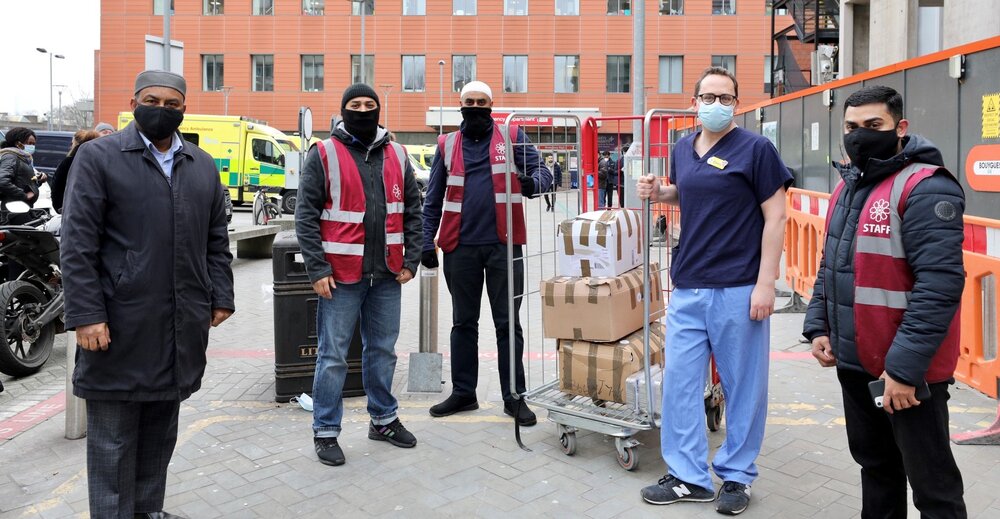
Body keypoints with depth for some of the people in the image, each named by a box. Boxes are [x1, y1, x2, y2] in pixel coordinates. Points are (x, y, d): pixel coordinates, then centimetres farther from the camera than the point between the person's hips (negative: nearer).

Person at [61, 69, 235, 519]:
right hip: (120, 326, -4)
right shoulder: (98, 157, -1)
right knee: (113, 435, 5)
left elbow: (216, 240, 16)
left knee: (161, 430, 15)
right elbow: (77, 244, -7)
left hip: (182, 328, 5)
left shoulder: (203, 166, 13)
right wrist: (86, 315, -13)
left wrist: (221, 297, 8)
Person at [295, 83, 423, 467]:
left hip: (388, 275, 4)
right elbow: (306, 216, -6)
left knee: (383, 350, 16)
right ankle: (325, 432, 17)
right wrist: (317, 270, -12)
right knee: (333, 356, 3)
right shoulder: (324, 155, -3)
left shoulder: (396, 156, 10)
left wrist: (410, 259, 4)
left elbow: (412, 211, 12)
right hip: (341, 275, -4)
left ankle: (384, 419, 31)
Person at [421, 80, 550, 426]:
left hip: (503, 244, -2)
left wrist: (533, 183, -24)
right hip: (461, 246, 2)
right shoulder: (447, 146, 10)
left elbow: (540, 170, 0)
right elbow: (433, 200, 10)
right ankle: (463, 392, 26)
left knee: (508, 323, 5)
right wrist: (426, 242, 2)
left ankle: (514, 396, 16)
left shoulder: (512, 137, 5)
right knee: (463, 322, 13)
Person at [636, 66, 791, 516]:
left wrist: (765, 283, -13)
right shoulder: (682, 149, 12)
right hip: (687, 287, 6)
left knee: (743, 385, 6)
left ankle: (736, 476, 23)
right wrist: (659, 193, 6)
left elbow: (775, 217, -7)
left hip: (738, 288, -5)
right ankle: (687, 476, 20)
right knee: (679, 380, 6)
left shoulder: (756, 149, -5)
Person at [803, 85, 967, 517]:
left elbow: (940, 284, -24)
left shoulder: (925, 188, -16)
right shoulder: (848, 186, 11)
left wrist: (905, 367, -26)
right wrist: (818, 327, 9)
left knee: (931, 481, 6)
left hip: (907, 370, -8)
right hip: (854, 362, 8)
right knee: (874, 464, 22)